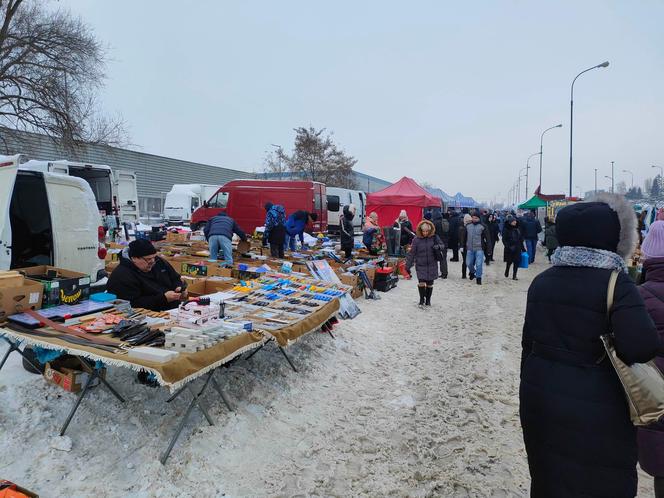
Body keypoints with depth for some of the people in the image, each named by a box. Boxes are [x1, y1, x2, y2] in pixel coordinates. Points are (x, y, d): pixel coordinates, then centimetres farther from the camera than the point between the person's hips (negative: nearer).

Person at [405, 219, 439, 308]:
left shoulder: (434, 238, -2)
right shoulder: (416, 240, -5)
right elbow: (411, 253, -3)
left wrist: (438, 247, -17)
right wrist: (408, 266, -4)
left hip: (432, 265, 1)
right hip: (420, 265, -1)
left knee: (429, 284, 9)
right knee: (421, 282, -11)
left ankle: (428, 300, 27)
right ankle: (421, 299, 10)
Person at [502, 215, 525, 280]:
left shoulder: (518, 229, 7)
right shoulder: (507, 230, -8)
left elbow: (521, 239, 13)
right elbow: (504, 240, -9)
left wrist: (523, 248, 12)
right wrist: (508, 246, -19)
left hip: (517, 249, 4)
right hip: (509, 249, -4)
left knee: (517, 262, 0)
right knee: (509, 262, 6)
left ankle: (514, 276, 9)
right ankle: (506, 272, 34)